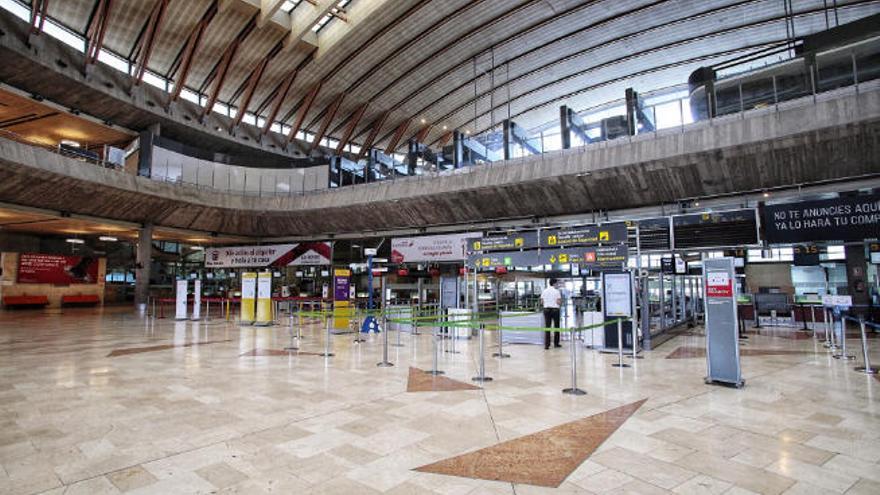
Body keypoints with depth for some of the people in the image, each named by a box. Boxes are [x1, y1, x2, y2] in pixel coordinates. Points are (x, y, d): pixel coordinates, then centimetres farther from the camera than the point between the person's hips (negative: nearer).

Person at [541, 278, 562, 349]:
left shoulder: (544, 291, 4)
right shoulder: (557, 291, -7)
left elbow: (541, 302, 4)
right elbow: (558, 302, -11)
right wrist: (561, 301, 10)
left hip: (546, 309, 3)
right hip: (555, 309, -3)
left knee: (547, 327, 2)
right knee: (556, 327, 10)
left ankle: (546, 344, -1)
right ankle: (556, 343, 17)